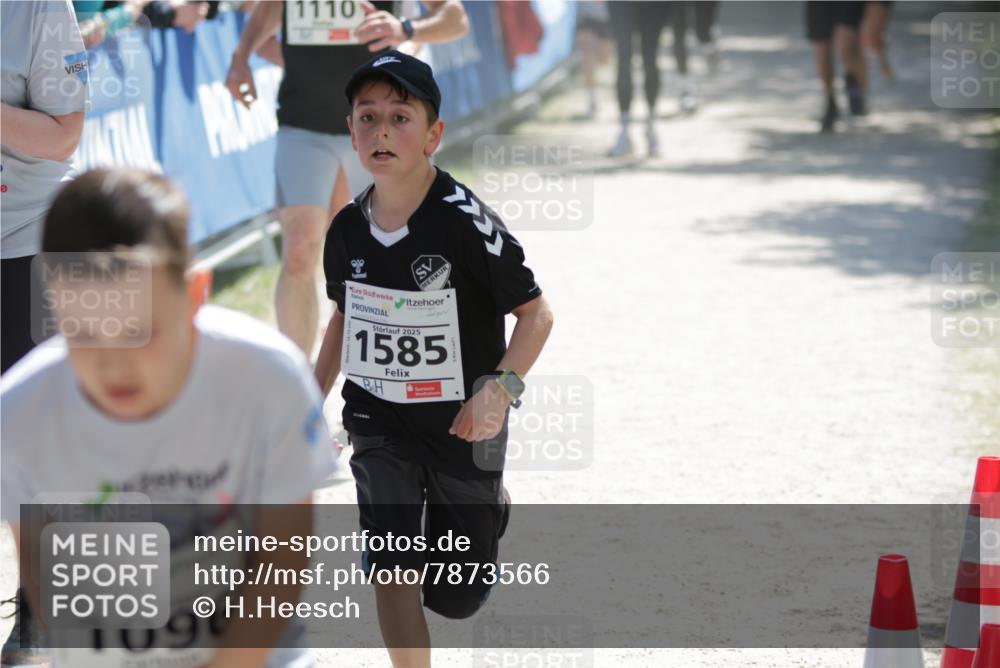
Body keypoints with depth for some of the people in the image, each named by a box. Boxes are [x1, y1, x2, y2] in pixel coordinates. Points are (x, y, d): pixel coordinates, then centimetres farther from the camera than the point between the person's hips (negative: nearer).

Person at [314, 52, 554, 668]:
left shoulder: (465, 222, -19)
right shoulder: (348, 229, -3)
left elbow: (537, 314, -14)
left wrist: (500, 388, -28)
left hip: (461, 424, -3)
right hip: (379, 420, 3)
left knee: (455, 598, 9)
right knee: (391, 566, -11)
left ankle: (494, 504, 41)